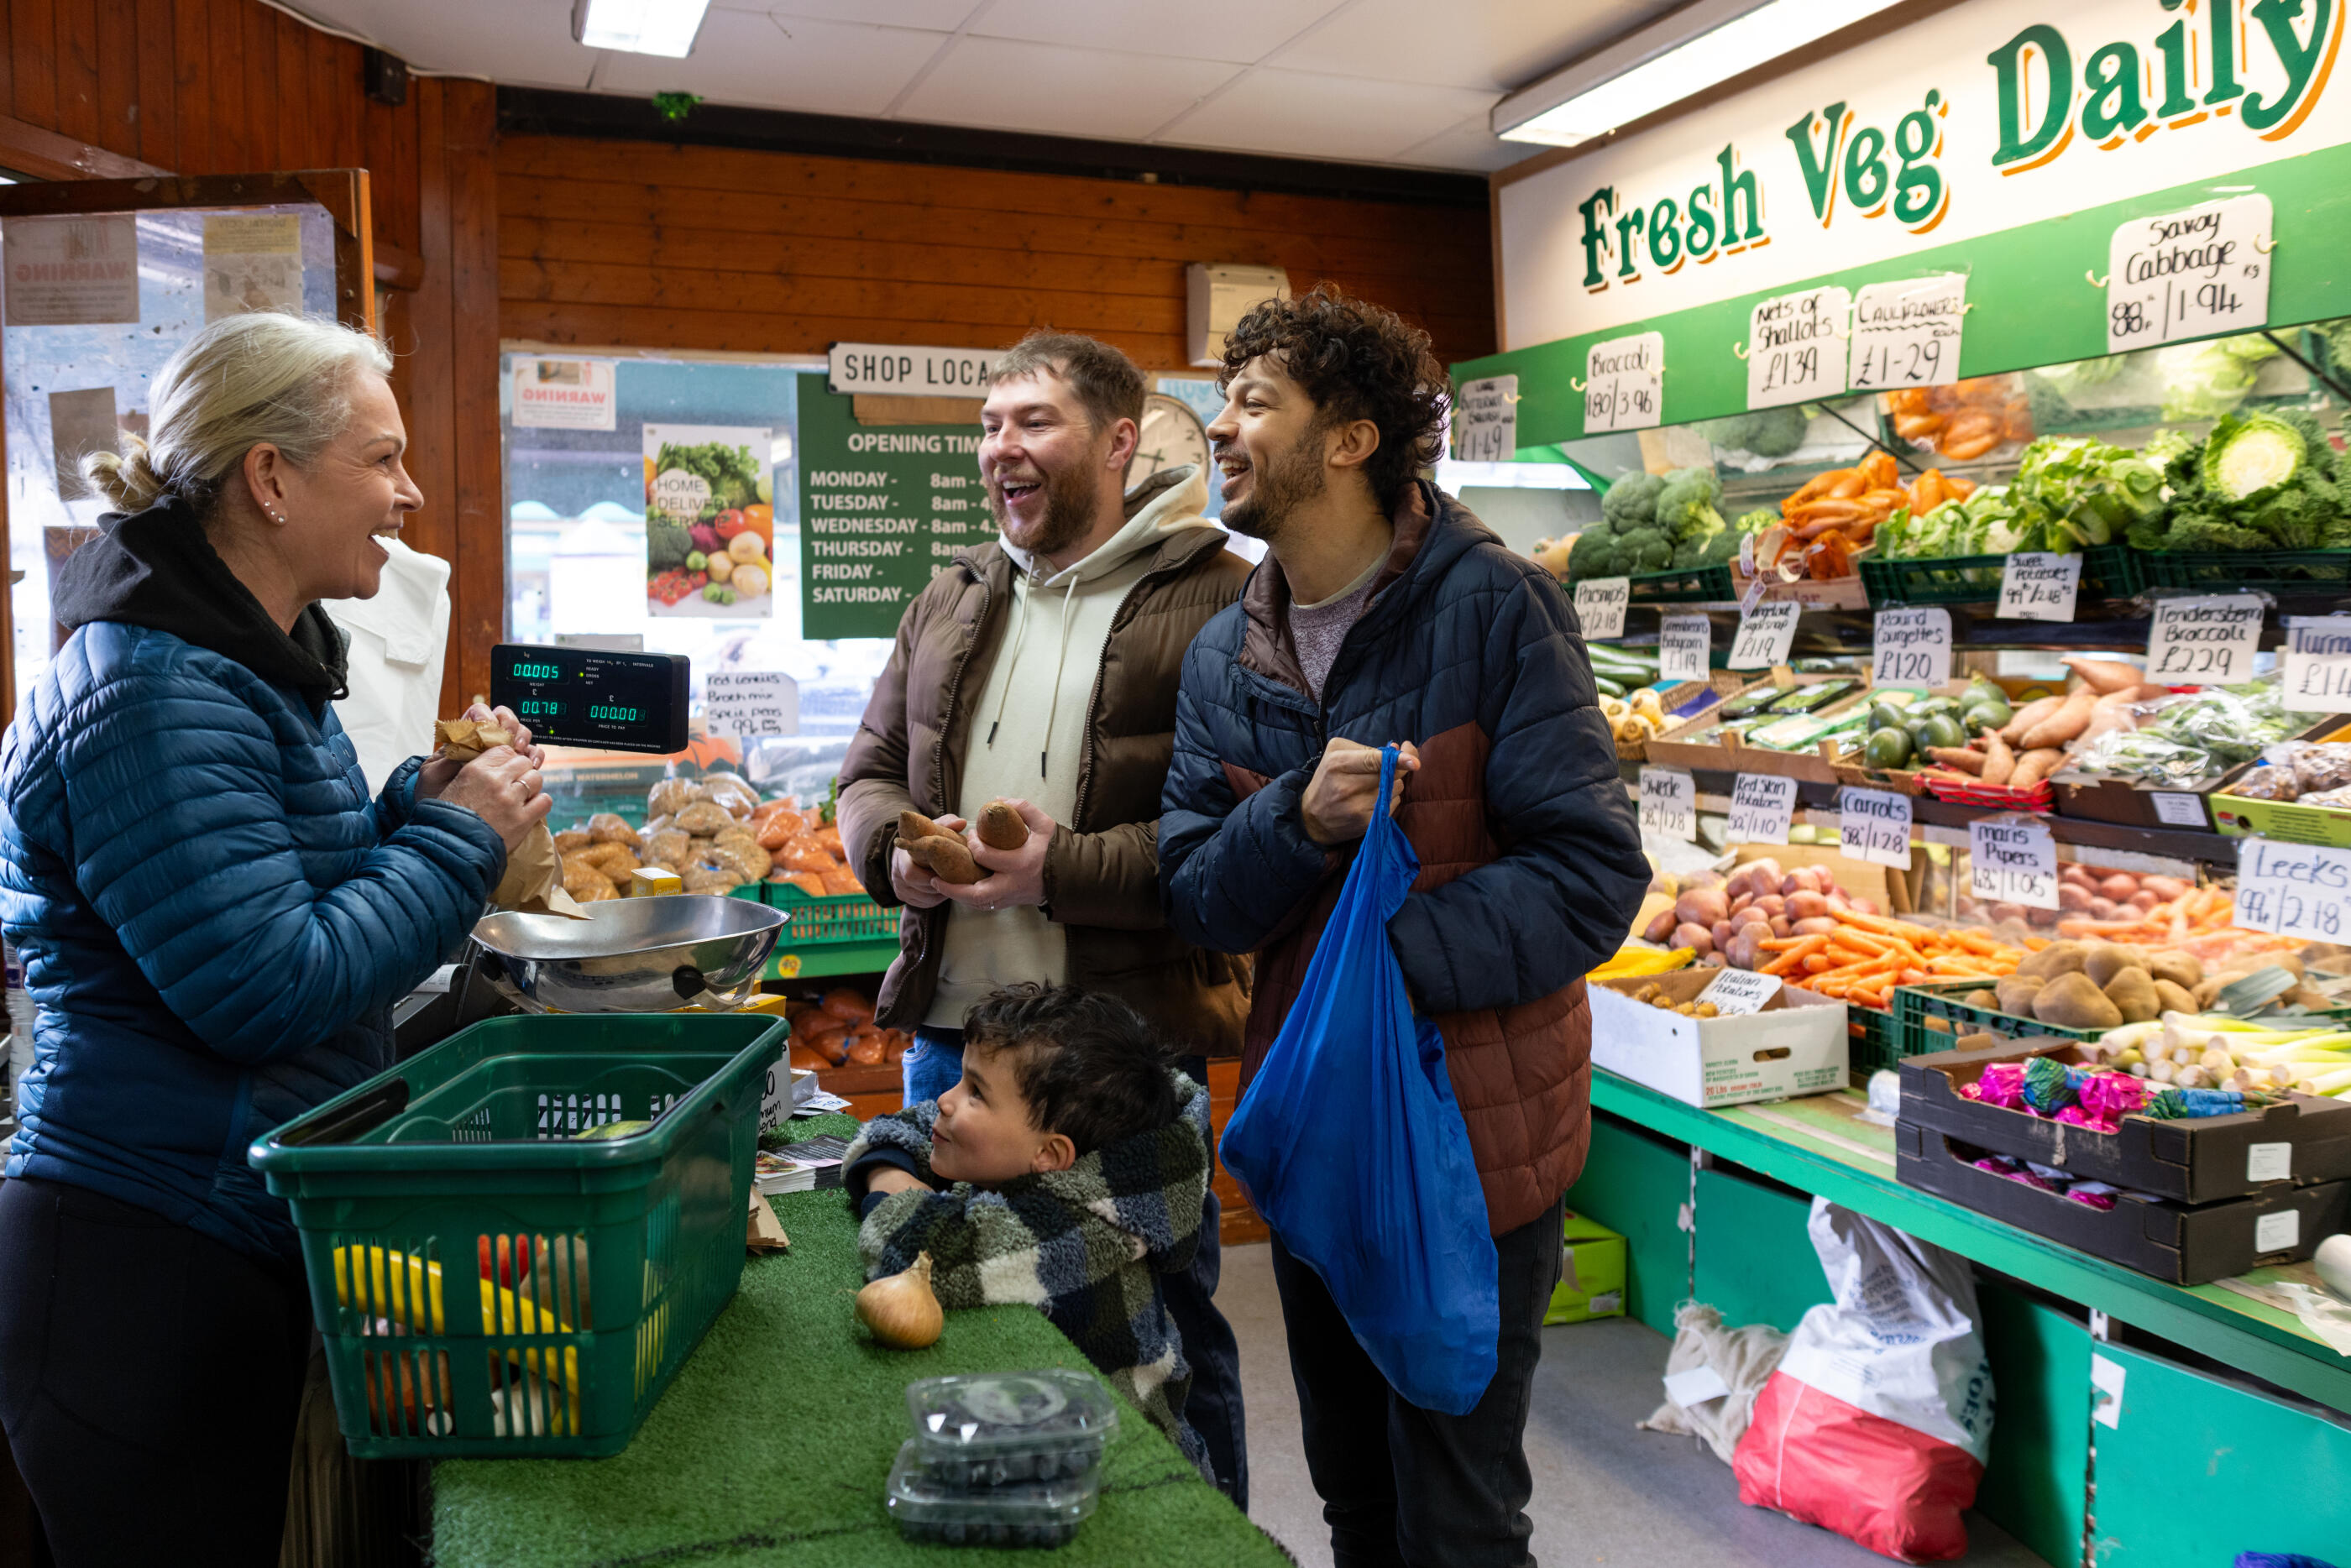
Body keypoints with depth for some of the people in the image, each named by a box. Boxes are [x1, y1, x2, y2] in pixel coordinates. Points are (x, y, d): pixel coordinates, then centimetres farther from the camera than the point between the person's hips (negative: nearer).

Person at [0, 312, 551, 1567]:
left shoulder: (256, 661, 12)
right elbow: (267, 990, -25)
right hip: (141, 1267, -9)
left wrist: (417, 804, 2)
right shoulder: (151, 691, -20)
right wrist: (459, 839, -15)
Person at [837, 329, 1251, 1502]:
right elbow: (870, 775, 18)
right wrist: (897, 848, -5)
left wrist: (1067, 869, -20)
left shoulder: (1217, 600, -9)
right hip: (950, 1032, 6)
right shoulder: (950, 602, 14)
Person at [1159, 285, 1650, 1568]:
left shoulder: (1491, 607, -14)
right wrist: (1301, 816, -20)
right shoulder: (1224, 656, 4)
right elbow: (1194, 898, -1)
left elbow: (1593, 873, -17)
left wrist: (1392, 955, -28)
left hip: (1473, 1136, -5)